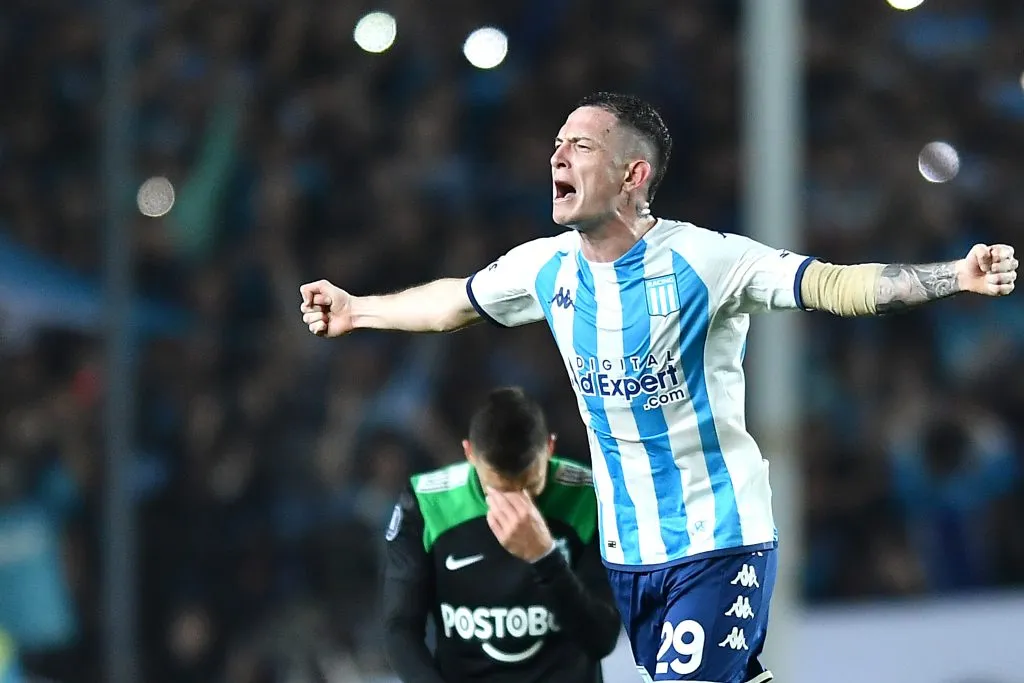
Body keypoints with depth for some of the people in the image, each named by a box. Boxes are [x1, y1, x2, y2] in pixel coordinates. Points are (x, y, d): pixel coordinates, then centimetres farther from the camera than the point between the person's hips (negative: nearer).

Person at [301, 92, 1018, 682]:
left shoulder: (703, 259, -18)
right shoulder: (548, 267, 1)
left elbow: (834, 284, -27)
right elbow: (453, 302, 21)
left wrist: (957, 276, -40)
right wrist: (357, 309, 33)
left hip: (718, 542, -6)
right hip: (628, 548, 6)